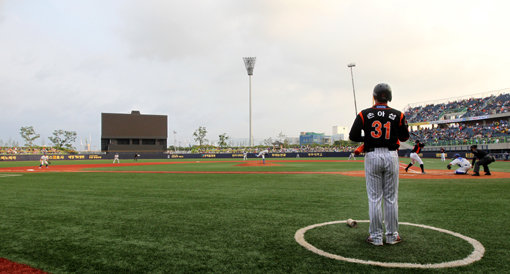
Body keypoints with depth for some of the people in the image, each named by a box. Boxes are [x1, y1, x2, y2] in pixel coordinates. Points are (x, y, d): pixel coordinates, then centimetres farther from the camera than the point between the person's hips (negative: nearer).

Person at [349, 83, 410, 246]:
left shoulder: (364, 114, -2)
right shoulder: (397, 115, 1)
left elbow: (353, 136, -4)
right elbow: (405, 137, 8)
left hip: (372, 156, -1)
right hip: (391, 156, 1)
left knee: (374, 198, 4)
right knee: (391, 198, 10)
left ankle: (376, 236, 9)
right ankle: (392, 235, 18)